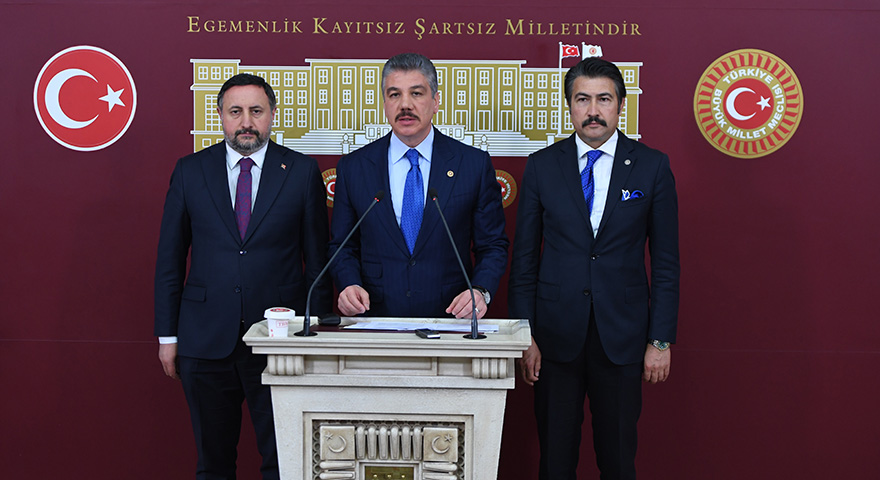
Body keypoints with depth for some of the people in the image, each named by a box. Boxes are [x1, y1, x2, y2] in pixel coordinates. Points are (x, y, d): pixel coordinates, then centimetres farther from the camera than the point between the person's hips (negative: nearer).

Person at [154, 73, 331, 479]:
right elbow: (170, 259, 7)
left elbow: (317, 259, 3)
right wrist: (167, 335, 4)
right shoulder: (190, 171, 5)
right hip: (206, 340, 2)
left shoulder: (302, 171, 1)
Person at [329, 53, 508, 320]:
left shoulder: (475, 164, 4)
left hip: (450, 320, -1)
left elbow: (493, 245, 7)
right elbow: (342, 246, 13)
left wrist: (480, 291, -11)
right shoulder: (353, 168, 8)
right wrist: (349, 284, -6)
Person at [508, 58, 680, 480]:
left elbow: (665, 262, 2)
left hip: (622, 337, 0)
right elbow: (524, 258, 4)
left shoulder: (652, 167, 1)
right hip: (556, 335, 1)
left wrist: (661, 340, -2)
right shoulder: (542, 166, 2)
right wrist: (525, 335, -2)